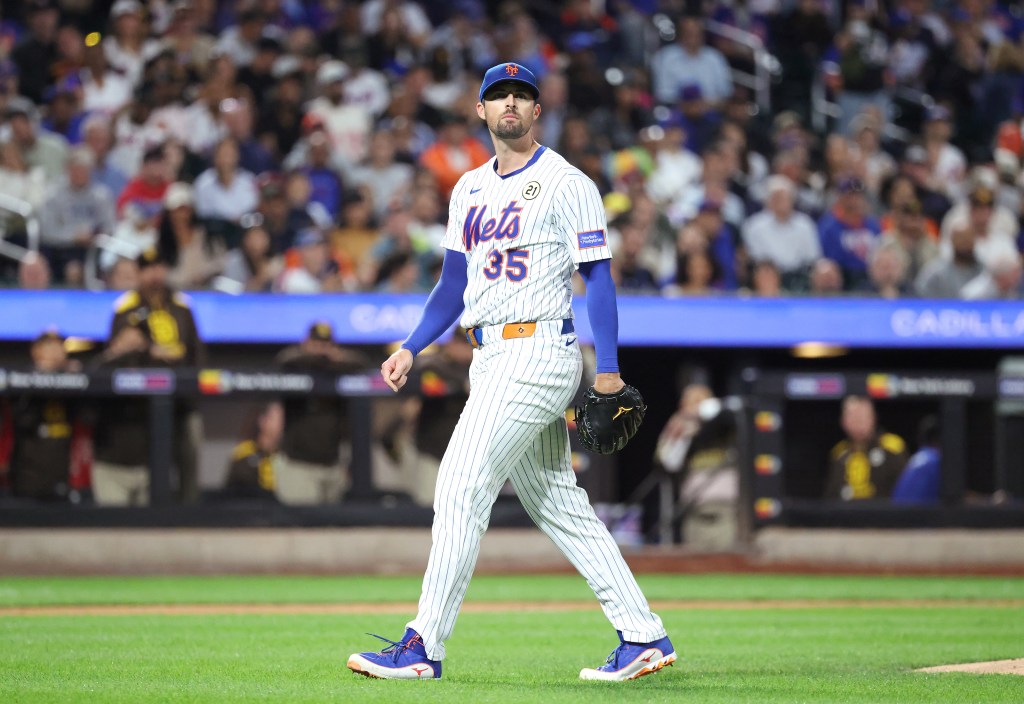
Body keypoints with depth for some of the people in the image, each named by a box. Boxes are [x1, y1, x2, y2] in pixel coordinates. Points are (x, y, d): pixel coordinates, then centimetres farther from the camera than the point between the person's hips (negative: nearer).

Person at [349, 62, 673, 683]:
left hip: (538, 348, -8)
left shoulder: (567, 184, -5)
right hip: (491, 359, 8)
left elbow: (599, 277, -8)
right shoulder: (470, 189, 18)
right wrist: (413, 347, 9)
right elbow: (455, 283, 22)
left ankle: (423, 646, -12)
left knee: (462, 487, -13)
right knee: (559, 504, 8)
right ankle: (644, 636, 12)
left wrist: (608, 369, -15)